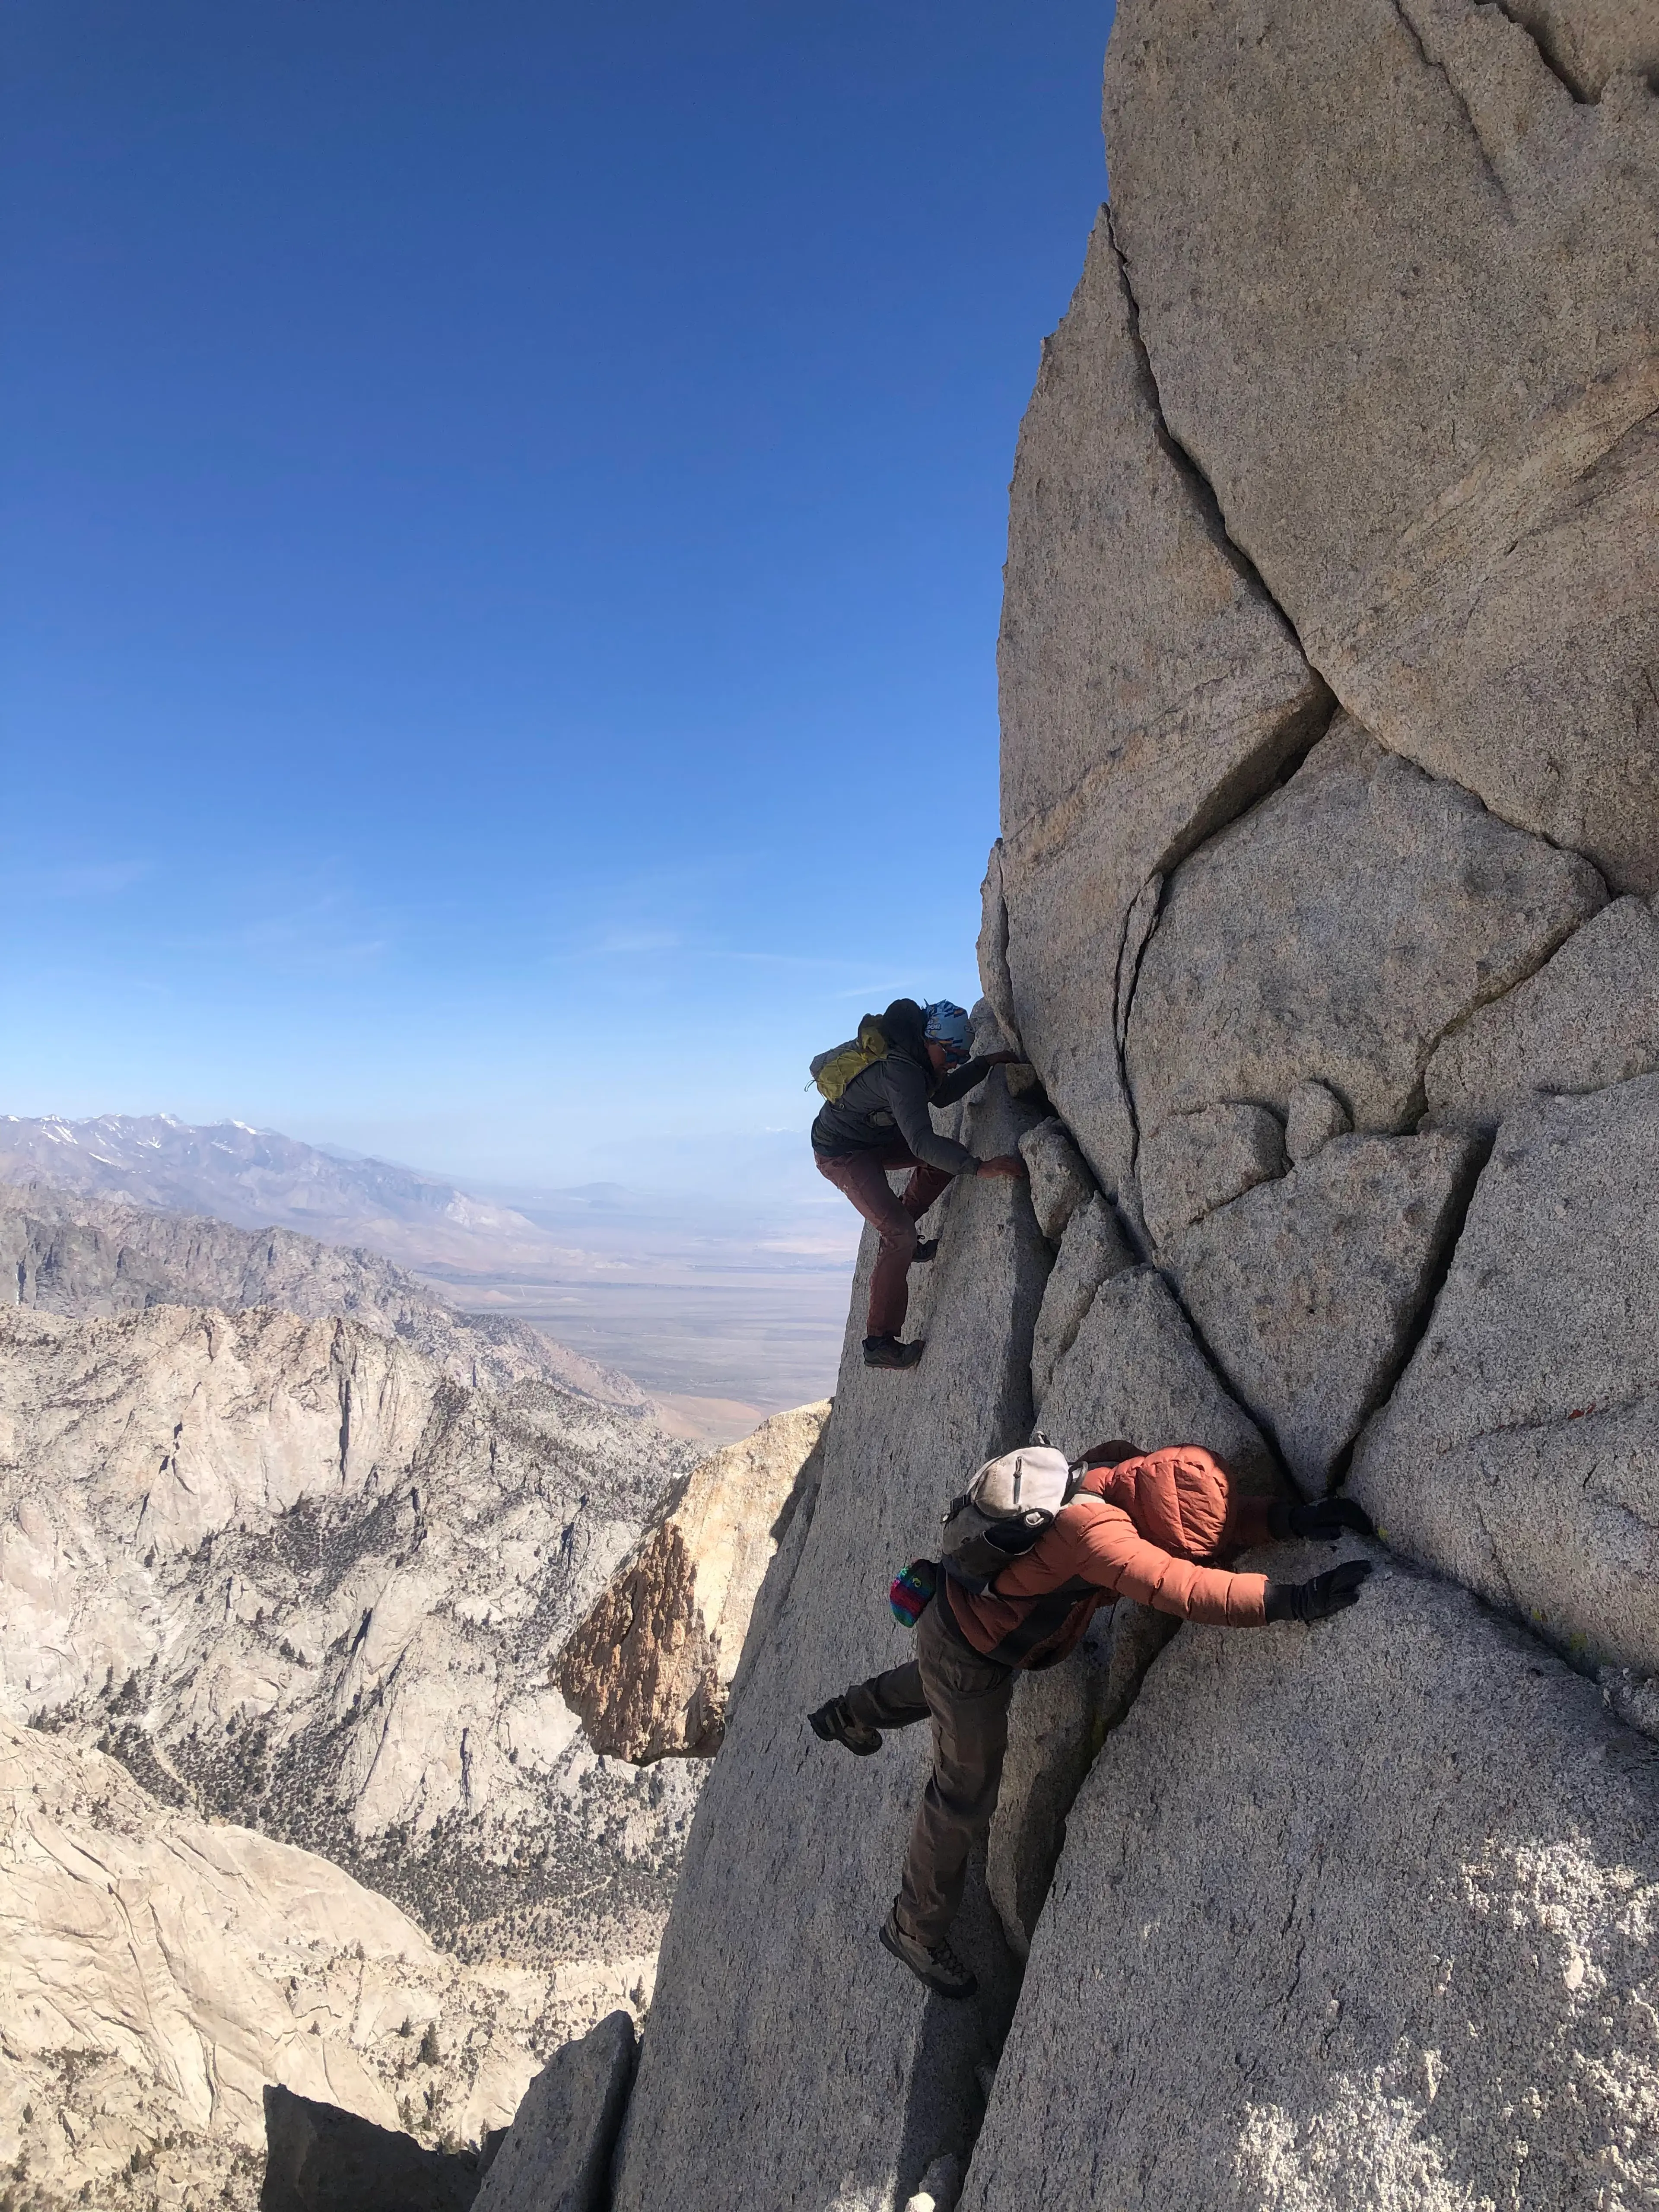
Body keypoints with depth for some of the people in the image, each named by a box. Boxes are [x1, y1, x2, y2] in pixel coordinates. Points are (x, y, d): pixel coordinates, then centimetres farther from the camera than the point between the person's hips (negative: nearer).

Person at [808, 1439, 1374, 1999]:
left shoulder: (1128, 1474, -19)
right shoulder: (1091, 1527, -43)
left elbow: (1223, 1512, -15)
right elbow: (1178, 1589, -52)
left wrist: (1292, 1518, -32)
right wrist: (1293, 1600, -53)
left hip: (960, 1609, 8)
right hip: (968, 1657, -8)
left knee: (938, 1684, 40)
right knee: (966, 1797, 10)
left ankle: (850, 1715, 65)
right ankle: (916, 1929, 33)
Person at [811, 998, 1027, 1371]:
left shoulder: (919, 1055, -5)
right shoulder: (899, 1072, -35)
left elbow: (941, 1095, 13)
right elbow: (921, 1142, -43)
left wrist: (985, 1063, 3)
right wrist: (980, 1168, -48)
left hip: (875, 1139, 9)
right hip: (841, 1153, -9)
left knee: (948, 1154, 3)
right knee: (900, 1235, -18)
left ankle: (898, 1237, 15)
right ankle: (878, 1342, -11)